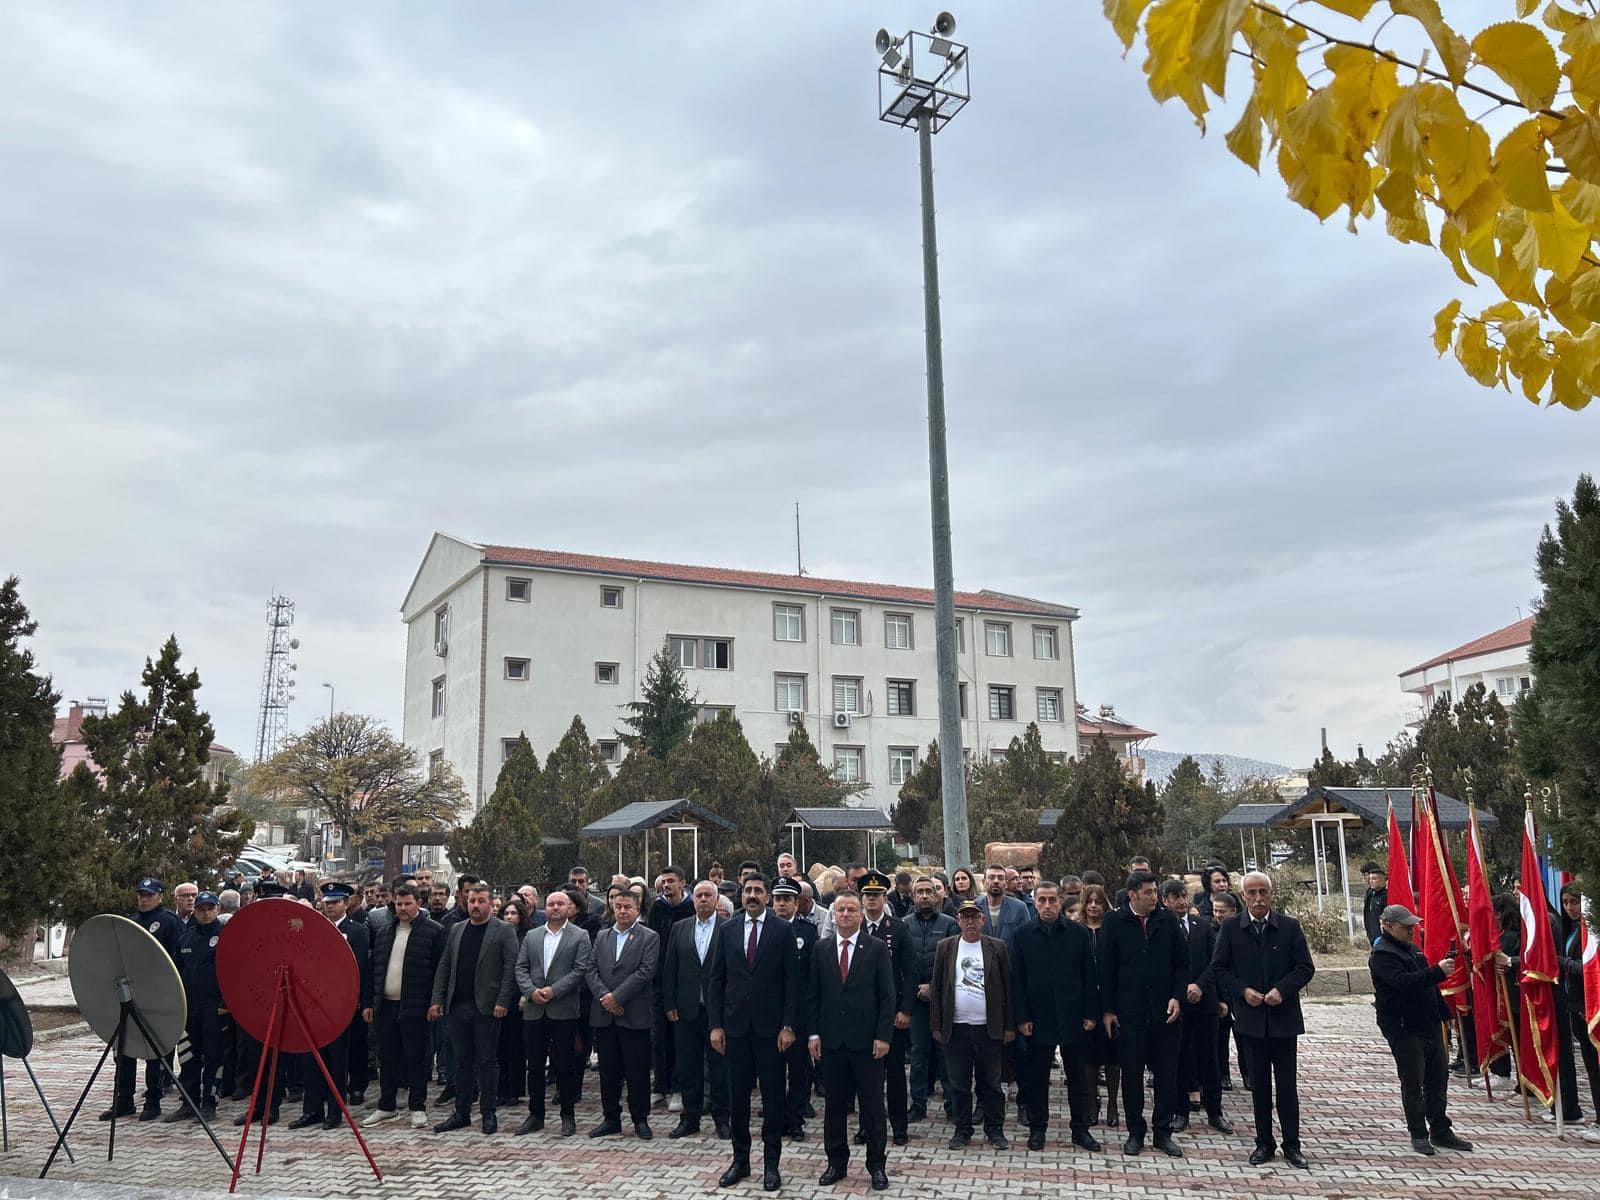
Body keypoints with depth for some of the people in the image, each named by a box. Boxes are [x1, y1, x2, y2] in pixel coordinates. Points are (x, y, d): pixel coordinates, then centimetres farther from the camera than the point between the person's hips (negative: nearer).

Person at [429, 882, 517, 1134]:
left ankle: (488, 1114, 12)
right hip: (457, 1007, 5)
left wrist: (503, 1001, -15)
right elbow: (444, 966, 13)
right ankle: (461, 1113, 20)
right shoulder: (456, 930, 12)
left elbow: (511, 967, -8)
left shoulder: (503, 931, -3)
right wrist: (437, 1000, 5)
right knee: (462, 1061, 11)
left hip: (486, 1007, -4)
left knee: (486, 1061, 3)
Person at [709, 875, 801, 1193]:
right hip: (736, 1024, 2)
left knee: (773, 1096, 5)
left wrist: (788, 1026, -8)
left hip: (770, 1026, -2)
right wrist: (716, 1024, 1)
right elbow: (717, 979, 6)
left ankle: (771, 1163, 16)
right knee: (737, 1095, 10)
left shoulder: (782, 930, -2)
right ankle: (740, 1159, 23)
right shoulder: (727, 930, 5)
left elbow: (792, 979, -4)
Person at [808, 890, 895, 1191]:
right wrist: (813, 1033, 0)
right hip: (831, 1040, 2)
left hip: (867, 1040, -2)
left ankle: (877, 1165, 18)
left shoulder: (878, 948, -2)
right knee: (834, 1104, 10)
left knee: (872, 1106, 5)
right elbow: (812, 995, 6)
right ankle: (836, 1162, 23)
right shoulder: (820, 948, 5)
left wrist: (883, 1036, -9)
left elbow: (888, 996, -4)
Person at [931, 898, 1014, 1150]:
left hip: (989, 1027, -1)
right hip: (956, 1027, 1)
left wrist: (1010, 1026, 0)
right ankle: (962, 1129, 20)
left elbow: (1008, 987, 3)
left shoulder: (997, 947, 2)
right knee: (959, 1083, 8)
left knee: (990, 1082, 6)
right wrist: (936, 1025, 2)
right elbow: (937, 988, 6)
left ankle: (995, 1130, 19)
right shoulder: (946, 947, 4)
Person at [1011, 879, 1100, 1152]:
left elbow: (1089, 976, 3)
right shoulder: (1023, 935, 0)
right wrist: (1022, 1017, -6)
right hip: (1038, 1018, 0)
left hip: (1073, 1017, 0)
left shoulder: (1078, 933, 1)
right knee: (1036, 1077, 7)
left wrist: (1091, 1014, -2)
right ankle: (1037, 1128, 19)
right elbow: (1017, 980, 0)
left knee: (1078, 1076, 9)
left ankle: (1081, 1129, 21)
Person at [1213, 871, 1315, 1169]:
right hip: (1250, 1018, 0)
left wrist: (1281, 990, -14)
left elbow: (1305, 968, -1)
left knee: (1287, 1083, 5)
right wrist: (1243, 991, -12)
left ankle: (1291, 1145, 15)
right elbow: (1219, 969, 2)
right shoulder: (1230, 928, -1)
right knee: (1259, 1083, 9)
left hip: (1284, 1017, 0)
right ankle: (1264, 1143, 19)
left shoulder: (1290, 927, -1)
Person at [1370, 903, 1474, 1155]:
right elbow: (1405, 982, -30)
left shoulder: (1411, 949, 15)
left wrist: (1444, 1012, 23)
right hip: (1404, 1029, -9)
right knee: (1413, 1083, 0)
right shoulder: (1382, 955, -15)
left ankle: (1440, 1130, 22)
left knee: (1438, 1078, 12)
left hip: (1429, 1024, 9)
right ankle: (1418, 1134, 10)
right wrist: (1438, 971, -34)